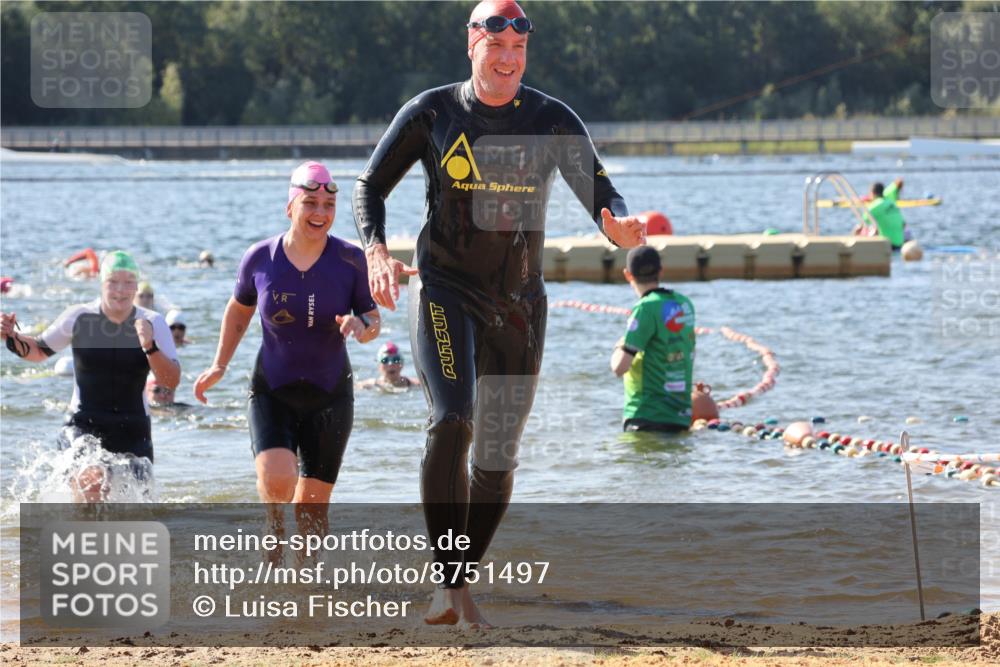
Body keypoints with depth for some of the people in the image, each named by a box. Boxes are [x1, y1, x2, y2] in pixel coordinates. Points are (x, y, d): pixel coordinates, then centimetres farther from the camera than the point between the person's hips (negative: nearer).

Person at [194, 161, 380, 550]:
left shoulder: (350, 260, -8)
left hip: (330, 396, 0)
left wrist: (360, 325, -22)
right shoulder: (260, 258, -5)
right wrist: (220, 365, 13)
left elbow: (373, 321, 1)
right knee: (276, 482, -23)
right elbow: (239, 309, 13)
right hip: (272, 391, 0)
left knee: (312, 504, 2)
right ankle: (275, 526, 11)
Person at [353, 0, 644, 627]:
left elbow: (599, 192, -8)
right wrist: (376, 252, -15)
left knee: (498, 455, 5)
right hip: (445, 291, -2)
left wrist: (620, 225, -33)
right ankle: (449, 583, -23)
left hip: (520, 303, 3)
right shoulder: (431, 113, -2)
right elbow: (371, 185, 4)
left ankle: (464, 582, 21)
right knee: (451, 423, -23)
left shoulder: (553, 121, -1)